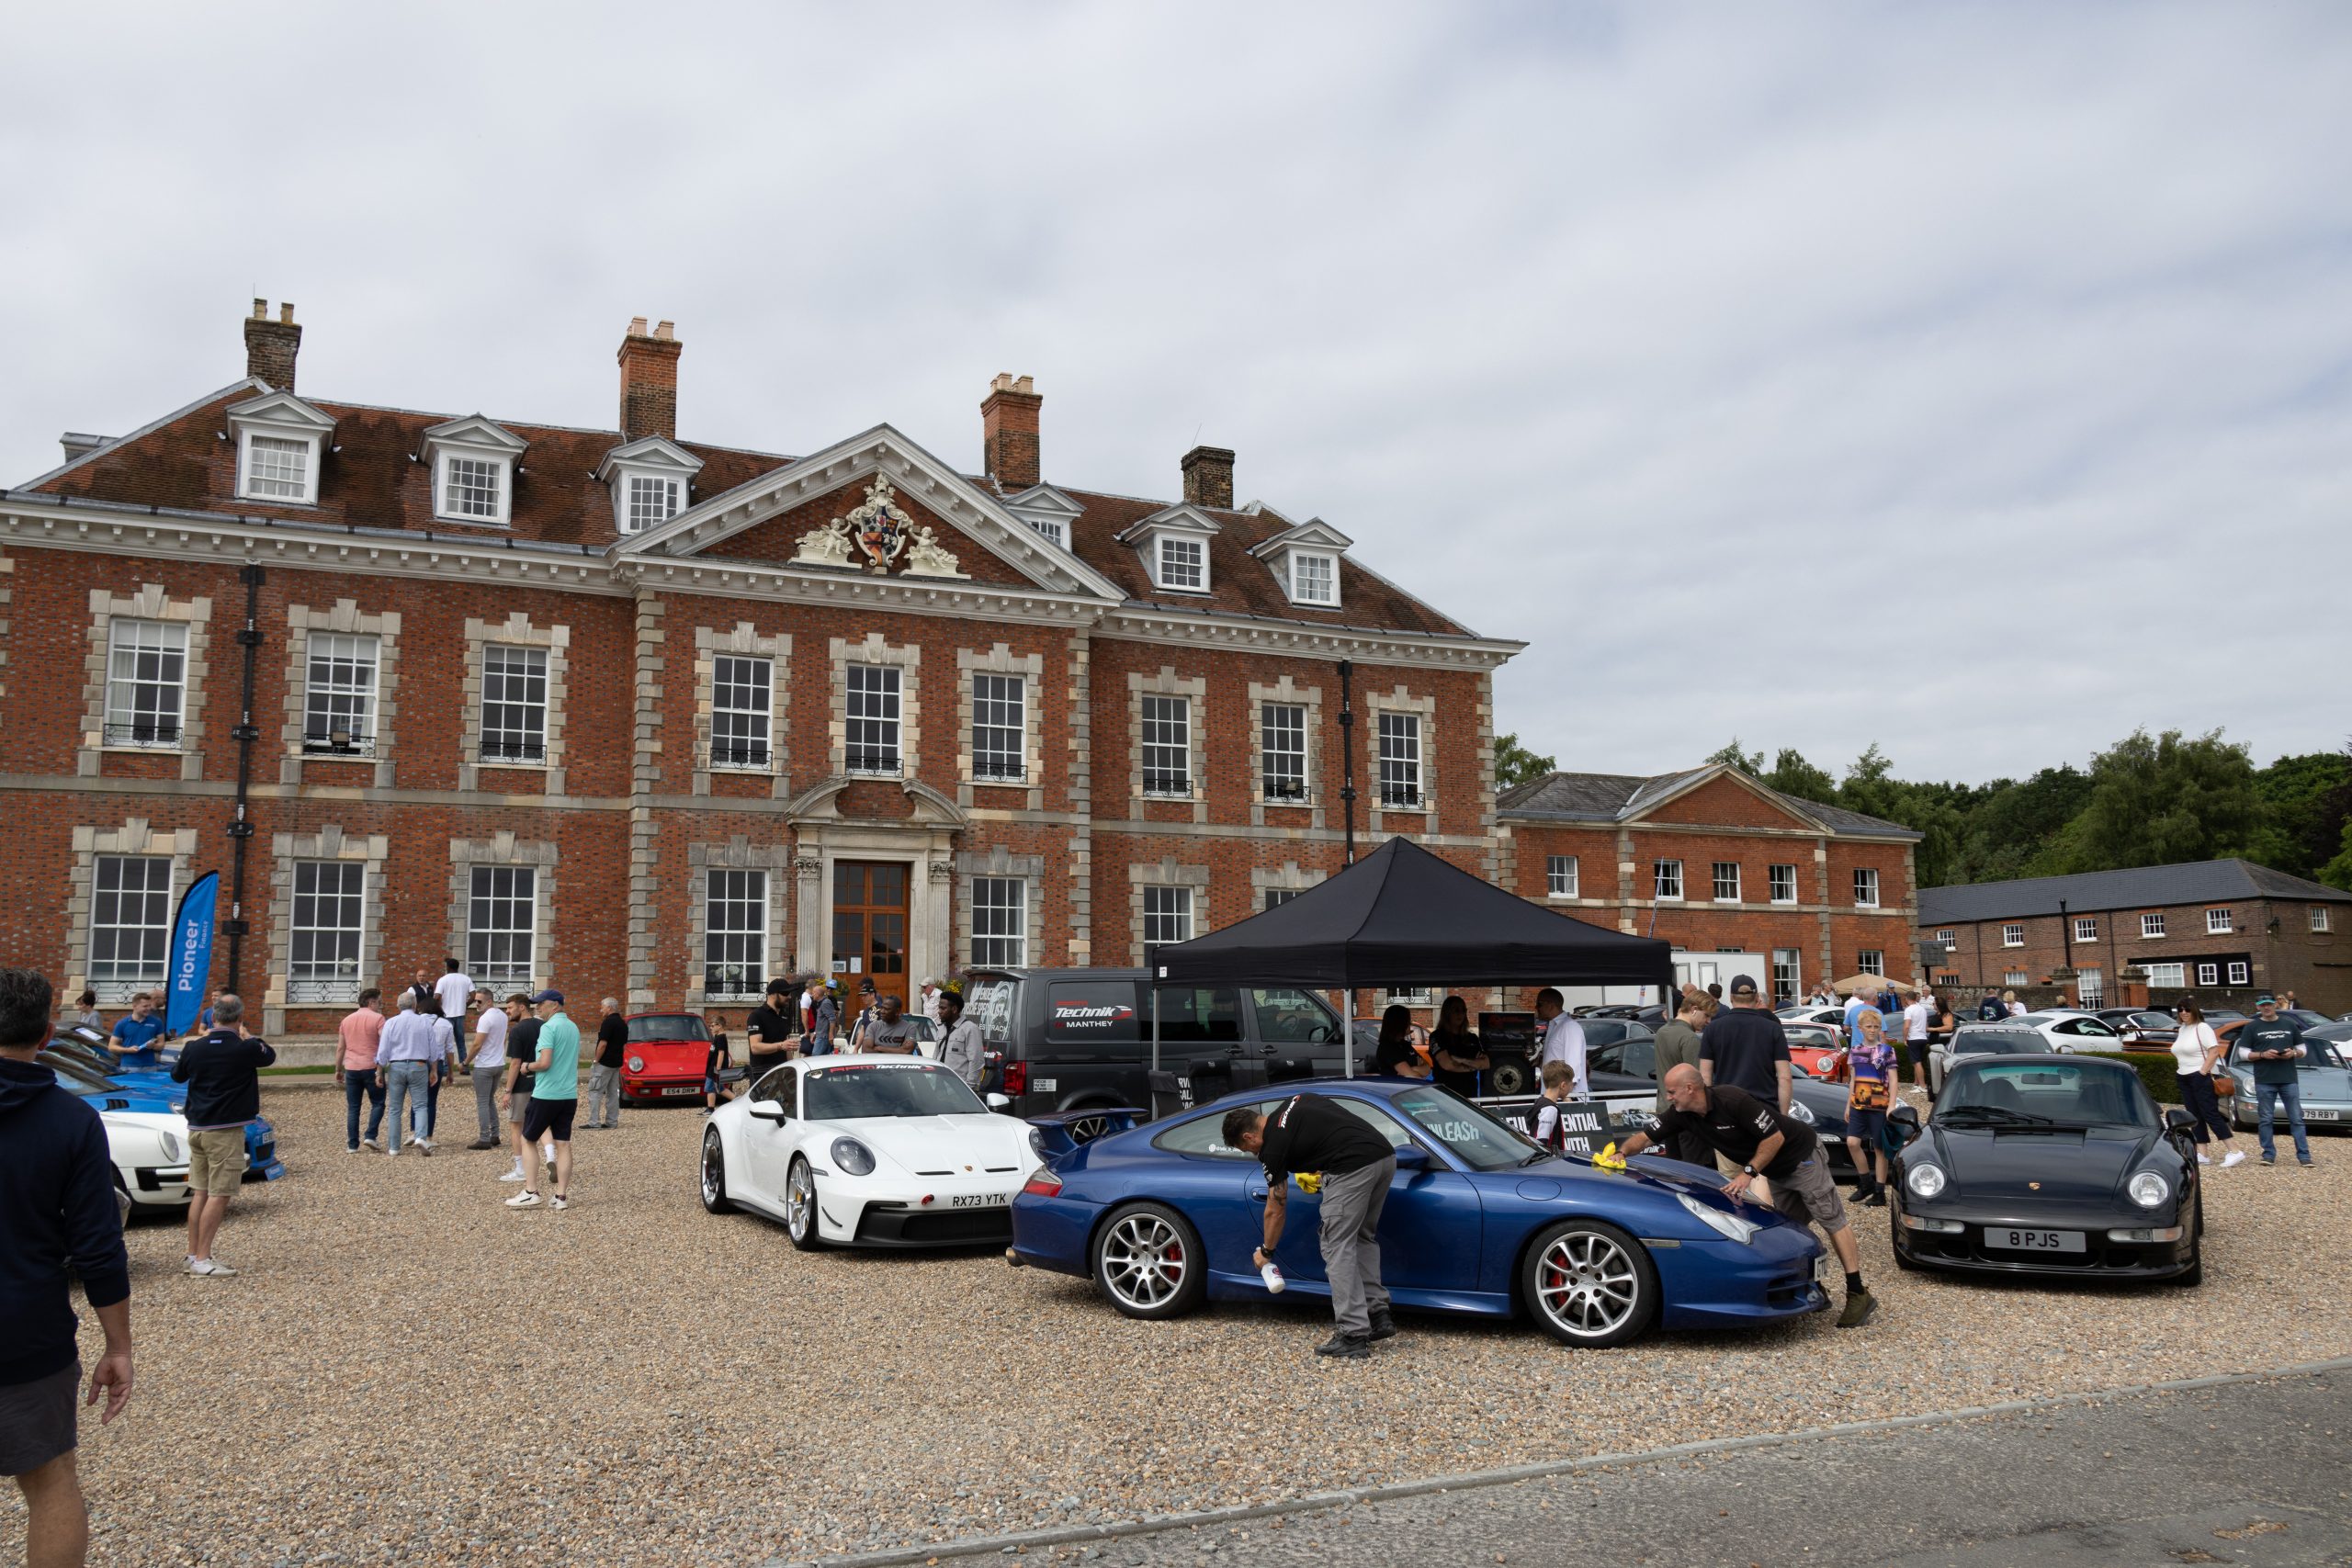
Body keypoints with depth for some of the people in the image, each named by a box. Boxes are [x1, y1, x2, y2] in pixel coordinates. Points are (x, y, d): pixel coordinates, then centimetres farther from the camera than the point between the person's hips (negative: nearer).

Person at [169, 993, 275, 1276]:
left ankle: (193, 1254, 19)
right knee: (218, 1195, -4)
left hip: (196, 1128, 6)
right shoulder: (246, 1049, -15)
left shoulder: (194, 1048, 0)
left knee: (199, 1192, 14)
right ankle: (202, 1259, -6)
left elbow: (176, 1075, 20)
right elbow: (269, 1055, 8)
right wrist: (247, 1035, 21)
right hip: (226, 1131, -6)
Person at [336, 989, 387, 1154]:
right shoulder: (377, 1018, -4)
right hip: (371, 1067, -4)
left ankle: (352, 1145, 6)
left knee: (353, 1108, 7)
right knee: (377, 1103, 8)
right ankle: (370, 1136, -5)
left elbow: (340, 1048, 14)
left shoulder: (347, 1019, 12)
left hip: (351, 1069, 4)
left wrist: (338, 1070, 20)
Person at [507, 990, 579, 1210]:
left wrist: (528, 1066, -2)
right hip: (569, 1095, 7)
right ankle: (561, 1196, 4)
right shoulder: (573, 1027, 14)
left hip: (546, 1094, -7)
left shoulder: (548, 1027, -12)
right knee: (563, 1145, 5)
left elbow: (545, 1062, -20)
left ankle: (531, 1192, 4)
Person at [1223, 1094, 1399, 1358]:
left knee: (1338, 1247, 1)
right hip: (1385, 1154, 8)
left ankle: (1353, 1336, -1)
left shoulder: (1273, 1146, 5)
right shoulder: (1294, 1102, 24)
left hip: (1353, 1167, -8)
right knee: (1363, 1237, 22)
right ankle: (1378, 1315, 21)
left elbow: (1276, 1210, 14)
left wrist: (1266, 1251, 30)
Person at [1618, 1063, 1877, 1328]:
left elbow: (1775, 1138, -25)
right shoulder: (1683, 1114, -7)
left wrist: (1748, 1173, -25)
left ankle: (1858, 1294, -10)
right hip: (1777, 1172, 9)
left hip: (1801, 1154, -9)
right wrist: (1622, 1153, -21)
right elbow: (1646, 1137, -3)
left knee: (1832, 1220, -8)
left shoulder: (1733, 1101, -30)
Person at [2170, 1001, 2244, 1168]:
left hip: (2201, 1078, -8)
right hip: (2184, 1078, 8)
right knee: (2195, 1116, 6)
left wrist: (2203, 1072, -19)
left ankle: (2234, 1151, -8)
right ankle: (2202, 1154, 7)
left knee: (2210, 1114, -11)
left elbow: (2214, 1051, -17)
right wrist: (2180, 1069, 9)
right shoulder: (2181, 1030, 15)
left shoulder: (2202, 1028, -9)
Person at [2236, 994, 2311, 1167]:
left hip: (2289, 1079, 1)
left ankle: (2304, 1155, 3)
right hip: (2264, 1081, -1)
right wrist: (2263, 1055, -13)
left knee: (2296, 1119, 1)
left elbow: (2302, 1049, 16)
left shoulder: (2290, 1025, 12)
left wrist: (2294, 1053, -6)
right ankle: (2269, 1154, 9)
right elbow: (2243, 1053, 3)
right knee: (2266, 1119, 2)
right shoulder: (2251, 1027, 6)